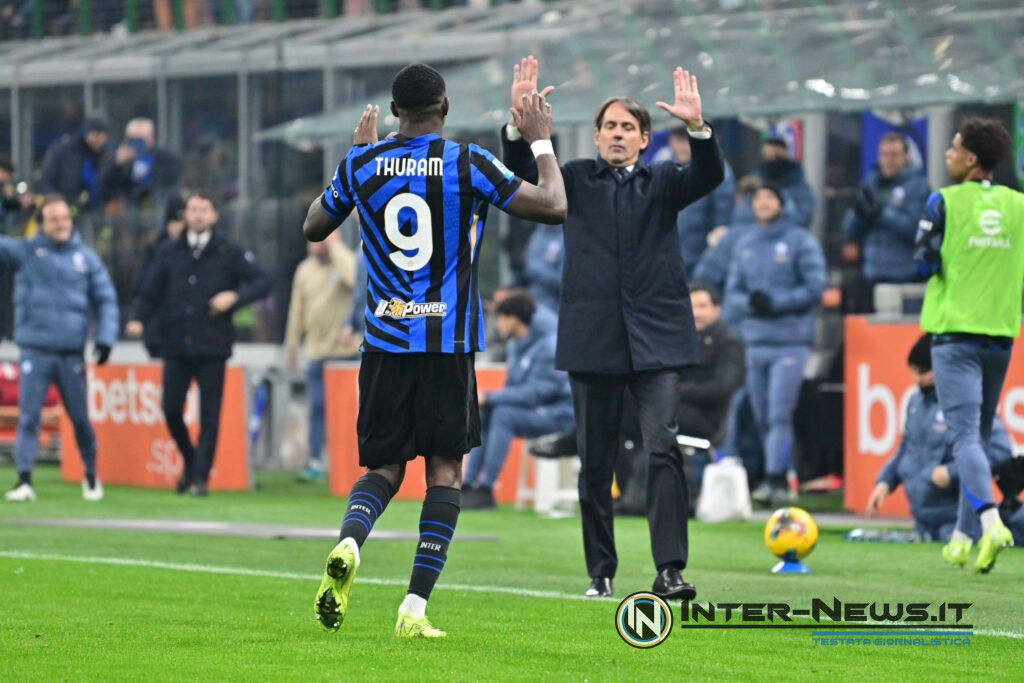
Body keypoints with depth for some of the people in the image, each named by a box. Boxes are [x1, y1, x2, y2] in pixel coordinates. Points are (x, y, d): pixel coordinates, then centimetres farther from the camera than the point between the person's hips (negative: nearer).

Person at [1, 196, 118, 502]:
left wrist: (105, 338, -3)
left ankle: (91, 477, 24)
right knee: (28, 416, -8)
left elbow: (106, 299, 8)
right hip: (35, 349, -1)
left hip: (72, 353, 1)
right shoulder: (25, 252, 4)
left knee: (80, 418, 7)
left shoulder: (86, 258, 6)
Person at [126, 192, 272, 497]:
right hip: (176, 347, 2)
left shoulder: (229, 253, 3)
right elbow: (151, 292, 10)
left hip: (212, 348, -2)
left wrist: (235, 296, -15)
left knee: (209, 414, -2)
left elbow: (263, 282, 1)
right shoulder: (169, 252, 9)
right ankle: (190, 461, 24)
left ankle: (201, 475, 5)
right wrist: (140, 320, -8)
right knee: (171, 409, 0)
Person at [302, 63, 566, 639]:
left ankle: (349, 542, -21)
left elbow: (314, 227, 20)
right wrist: (541, 141, 10)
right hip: (450, 341, -2)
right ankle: (416, 608, -4)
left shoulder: (361, 165, 2)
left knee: (384, 467, 12)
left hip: (384, 340, 3)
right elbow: (553, 207, -5)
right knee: (446, 469, 6)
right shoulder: (469, 164, -7)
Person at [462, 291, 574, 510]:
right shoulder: (517, 345, 9)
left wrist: (491, 397, -22)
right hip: (533, 410, 9)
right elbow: (513, 387, 14)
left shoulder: (548, 345, -19)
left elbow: (537, 392, -23)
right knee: (484, 414, -5)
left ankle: (486, 490, -27)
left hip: (558, 414, -9)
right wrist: (488, 399, -7)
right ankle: (469, 485, -9)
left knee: (504, 414, -29)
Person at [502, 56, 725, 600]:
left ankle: (670, 570, -17)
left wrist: (697, 126, -26)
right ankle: (600, 573, 15)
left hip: (656, 340, -1)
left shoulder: (663, 182, 10)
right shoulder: (576, 180, 10)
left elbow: (708, 177, -8)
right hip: (593, 342, 1)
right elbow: (522, 173, -4)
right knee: (595, 463, 6)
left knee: (663, 449, -14)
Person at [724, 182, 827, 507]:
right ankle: (778, 481, 12)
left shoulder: (801, 242, 0)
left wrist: (775, 302, -13)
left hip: (790, 342, -5)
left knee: (779, 415, -14)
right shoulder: (745, 245, 16)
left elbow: (814, 288, -7)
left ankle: (774, 479, -19)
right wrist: (748, 302, -7)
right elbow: (732, 293, 15)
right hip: (755, 342, 5)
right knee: (762, 417, 4)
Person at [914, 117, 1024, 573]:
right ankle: (962, 538, 19)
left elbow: (924, 263, -8)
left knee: (966, 436, -10)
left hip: (954, 332, -4)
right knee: (979, 436, 15)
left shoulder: (945, 202, -6)